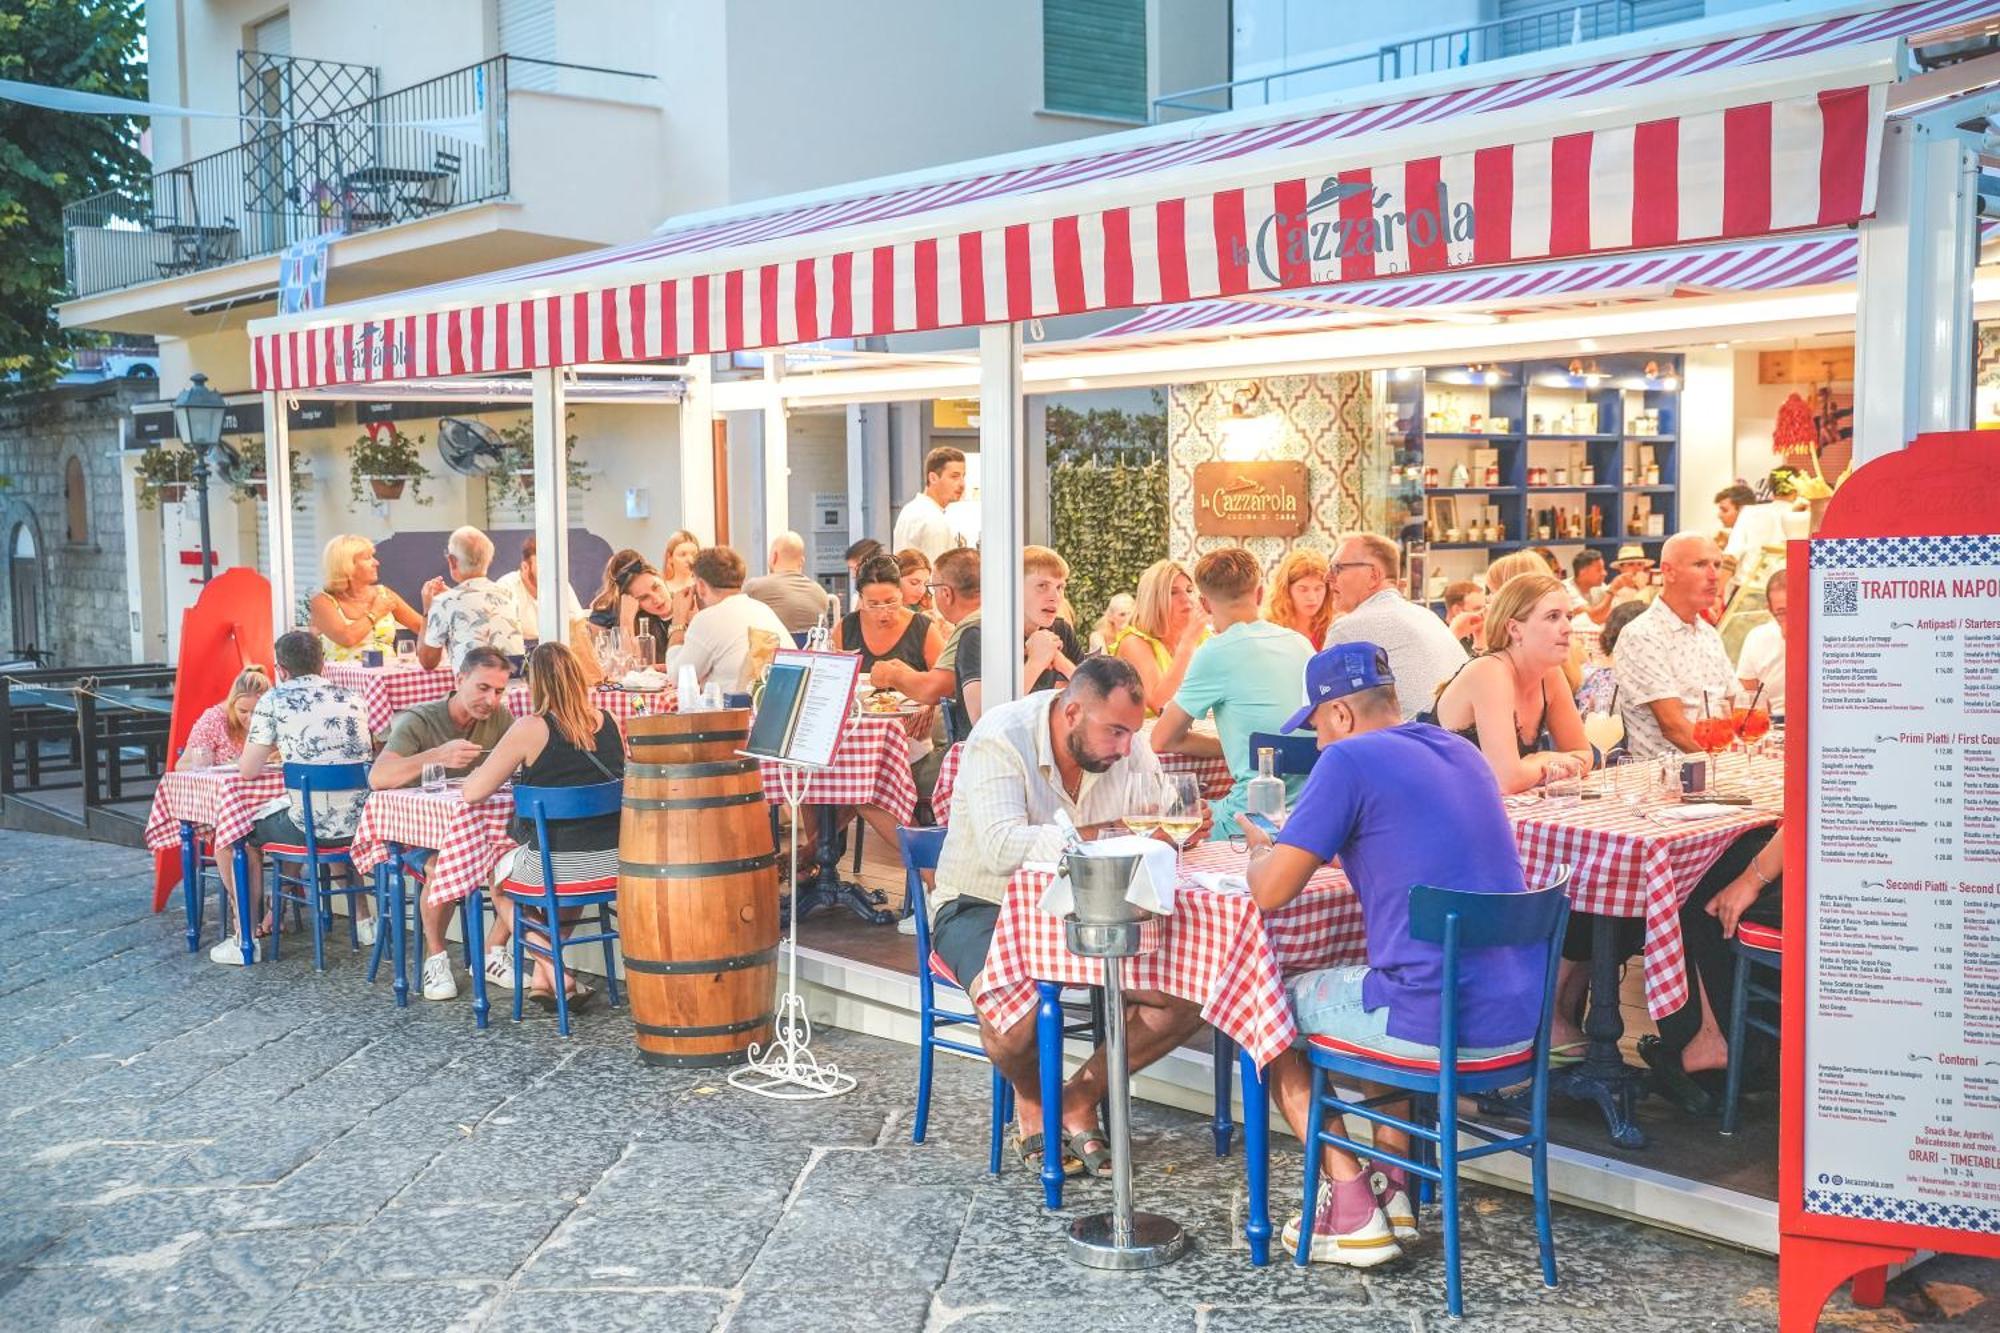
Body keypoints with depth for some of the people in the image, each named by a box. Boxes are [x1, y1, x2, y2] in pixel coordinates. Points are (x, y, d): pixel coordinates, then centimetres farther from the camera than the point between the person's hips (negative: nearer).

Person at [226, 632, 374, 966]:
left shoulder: (274, 701, -1)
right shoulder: (353, 700, 11)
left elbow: (247, 770, 1)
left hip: (311, 826, -5)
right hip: (362, 825, 5)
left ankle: (245, 938, 23)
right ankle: (363, 920, 42)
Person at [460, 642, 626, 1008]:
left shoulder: (530, 729, -11)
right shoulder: (609, 723, 3)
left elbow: (471, 793, -8)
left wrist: (505, 773, 13)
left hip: (558, 867, -5)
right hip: (614, 863, 5)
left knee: (499, 872, 27)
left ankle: (556, 976, 16)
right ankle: (542, 979, 29)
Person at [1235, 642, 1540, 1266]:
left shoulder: (1349, 760, -9)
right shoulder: (1459, 750, 15)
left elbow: (1271, 891, -9)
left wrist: (1263, 858, 14)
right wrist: (1289, 848, 32)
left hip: (1438, 1022, -8)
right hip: (1520, 1016, 8)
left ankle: (1353, 1211, 13)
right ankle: (1393, 1186, 28)